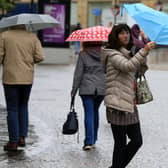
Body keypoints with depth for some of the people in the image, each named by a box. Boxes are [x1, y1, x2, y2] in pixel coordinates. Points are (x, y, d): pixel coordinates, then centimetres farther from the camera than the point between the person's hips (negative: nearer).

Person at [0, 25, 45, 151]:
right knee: (23, 106, 19)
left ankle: (13, 142, 2)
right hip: (27, 78, 3)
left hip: (10, 78, -3)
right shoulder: (32, 37, 4)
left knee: (12, 109, 3)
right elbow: (40, 57, -5)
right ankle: (22, 137, 14)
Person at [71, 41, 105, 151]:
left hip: (87, 89, -3)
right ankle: (93, 140, 24)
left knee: (89, 113, -2)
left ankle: (89, 142, -11)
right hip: (102, 89, 3)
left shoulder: (83, 54, -6)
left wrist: (74, 90, 2)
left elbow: (78, 74, -5)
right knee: (95, 112, 18)